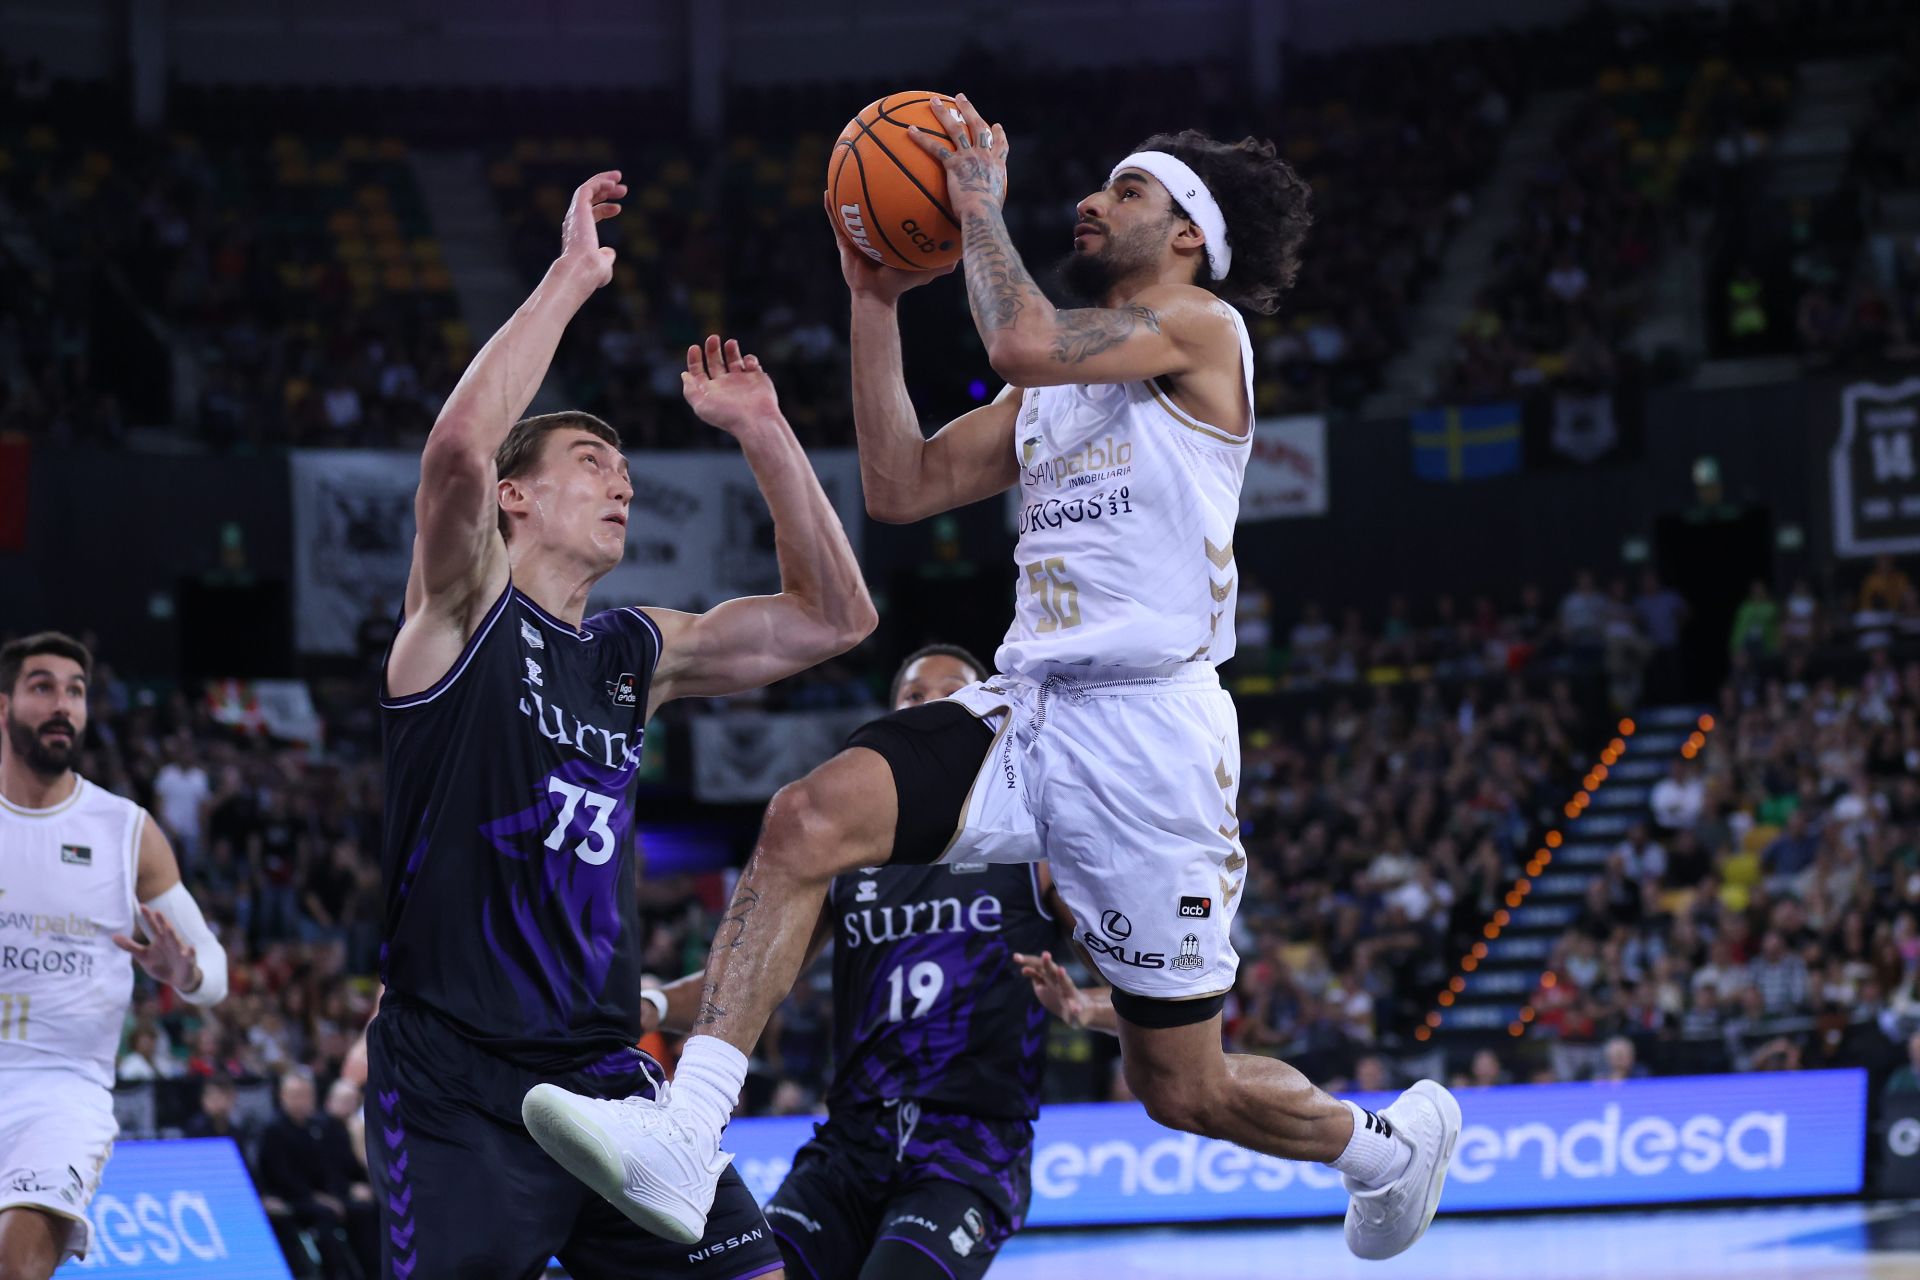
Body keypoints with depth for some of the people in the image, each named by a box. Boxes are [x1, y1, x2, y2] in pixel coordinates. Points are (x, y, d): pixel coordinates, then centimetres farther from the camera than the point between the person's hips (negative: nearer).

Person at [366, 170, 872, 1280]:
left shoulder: (639, 654, 16)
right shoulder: (465, 614, -3)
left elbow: (835, 617, 17)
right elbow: (460, 446, -22)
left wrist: (764, 435, 10)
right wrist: (573, 276, -15)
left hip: (603, 1073, 6)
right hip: (457, 1090, -6)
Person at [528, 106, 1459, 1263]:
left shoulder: (1202, 326, -3)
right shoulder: (1058, 383, 22)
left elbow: (1023, 343, -21)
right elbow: (901, 486, 17)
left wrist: (979, 208, -6)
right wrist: (877, 302, 13)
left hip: (1149, 732, -7)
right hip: (1026, 712, 7)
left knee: (1186, 1090, 4)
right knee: (808, 820, -22)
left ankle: (1395, 1143, 35)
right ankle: (683, 1143, -31)